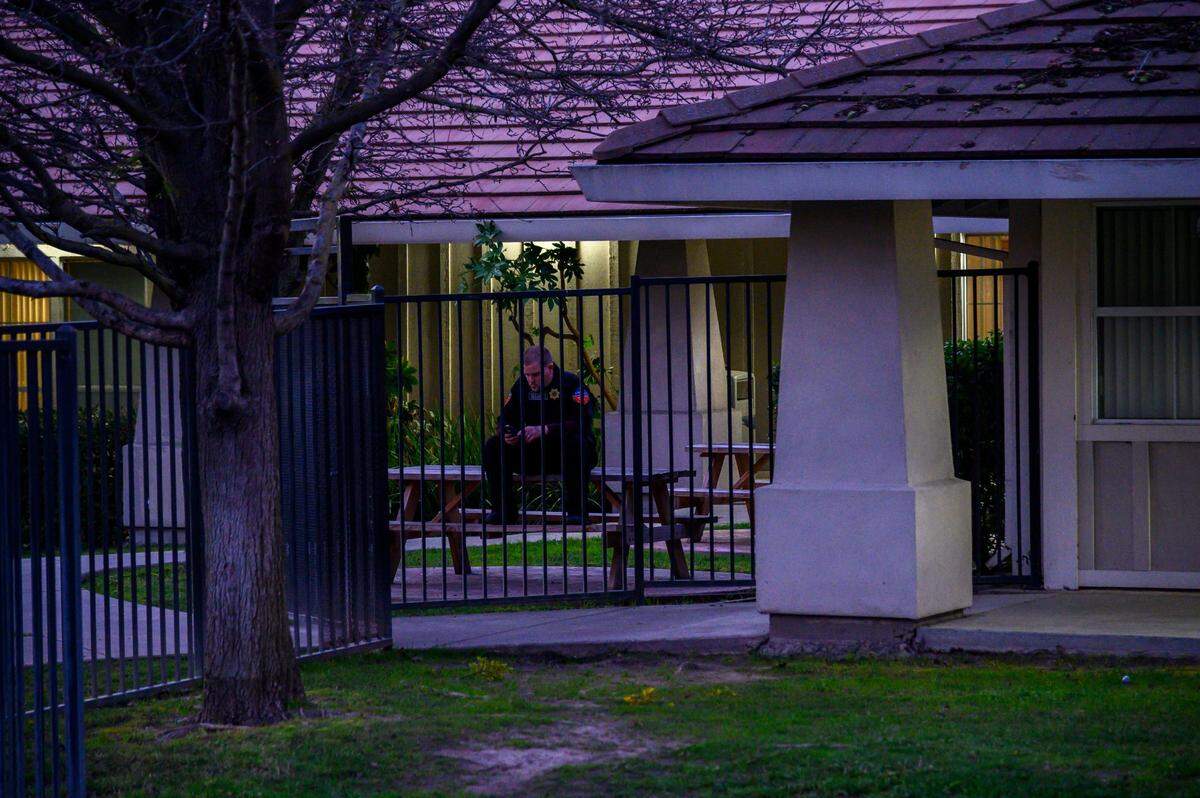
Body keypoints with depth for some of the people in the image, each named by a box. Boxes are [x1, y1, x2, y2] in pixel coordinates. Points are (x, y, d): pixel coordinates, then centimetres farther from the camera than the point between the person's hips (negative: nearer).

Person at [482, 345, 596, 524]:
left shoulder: (571, 383, -11)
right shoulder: (521, 385, 7)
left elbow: (582, 423, -23)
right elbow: (505, 419, 11)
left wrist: (543, 430, -32)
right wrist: (507, 433, -16)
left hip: (561, 453, -5)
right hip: (530, 455, 5)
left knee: (577, 443, -38)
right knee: (492, 447, -13)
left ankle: (576, 511, -28)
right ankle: (503, 510, -11)